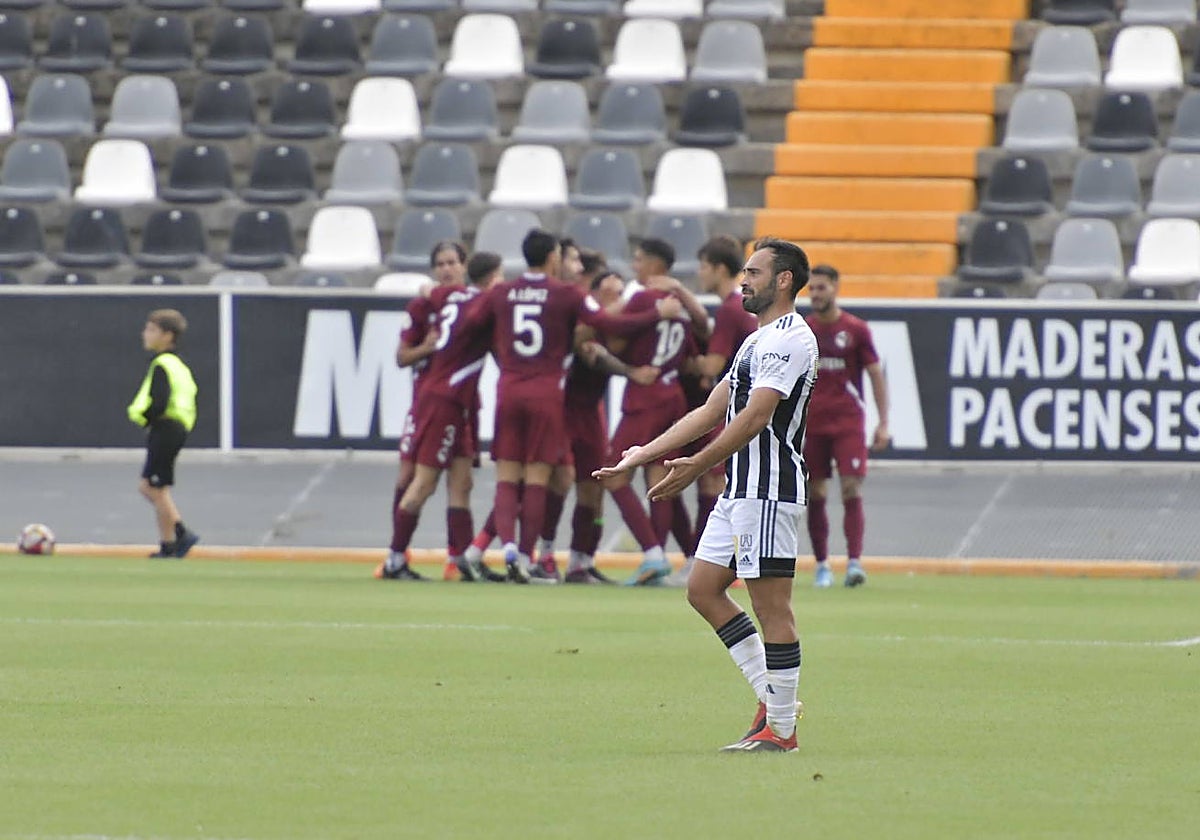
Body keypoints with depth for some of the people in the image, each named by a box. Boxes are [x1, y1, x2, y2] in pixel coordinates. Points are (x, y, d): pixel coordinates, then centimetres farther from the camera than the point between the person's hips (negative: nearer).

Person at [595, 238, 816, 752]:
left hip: (768, 488, -11)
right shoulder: (758, 340, 22)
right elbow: (711, 412, 24)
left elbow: (754, 417, -21)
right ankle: (772, 697, 12)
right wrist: (645, 454, 20)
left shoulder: (789, 338, -12)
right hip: (739, 491, 11)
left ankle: (781, 728, -4)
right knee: (703, 588, 10)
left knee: (771, 604, -8)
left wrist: (697, 465, -24)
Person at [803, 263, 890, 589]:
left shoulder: (856, 329, 1)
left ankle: (854, 562, -14)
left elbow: (876, 375, 4)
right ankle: (821, 565, 9)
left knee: (851, 490, -12)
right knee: (815, 495, 2)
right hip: (811, 424, 2)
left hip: (849, 421, -2)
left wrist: (883, 423, -2)